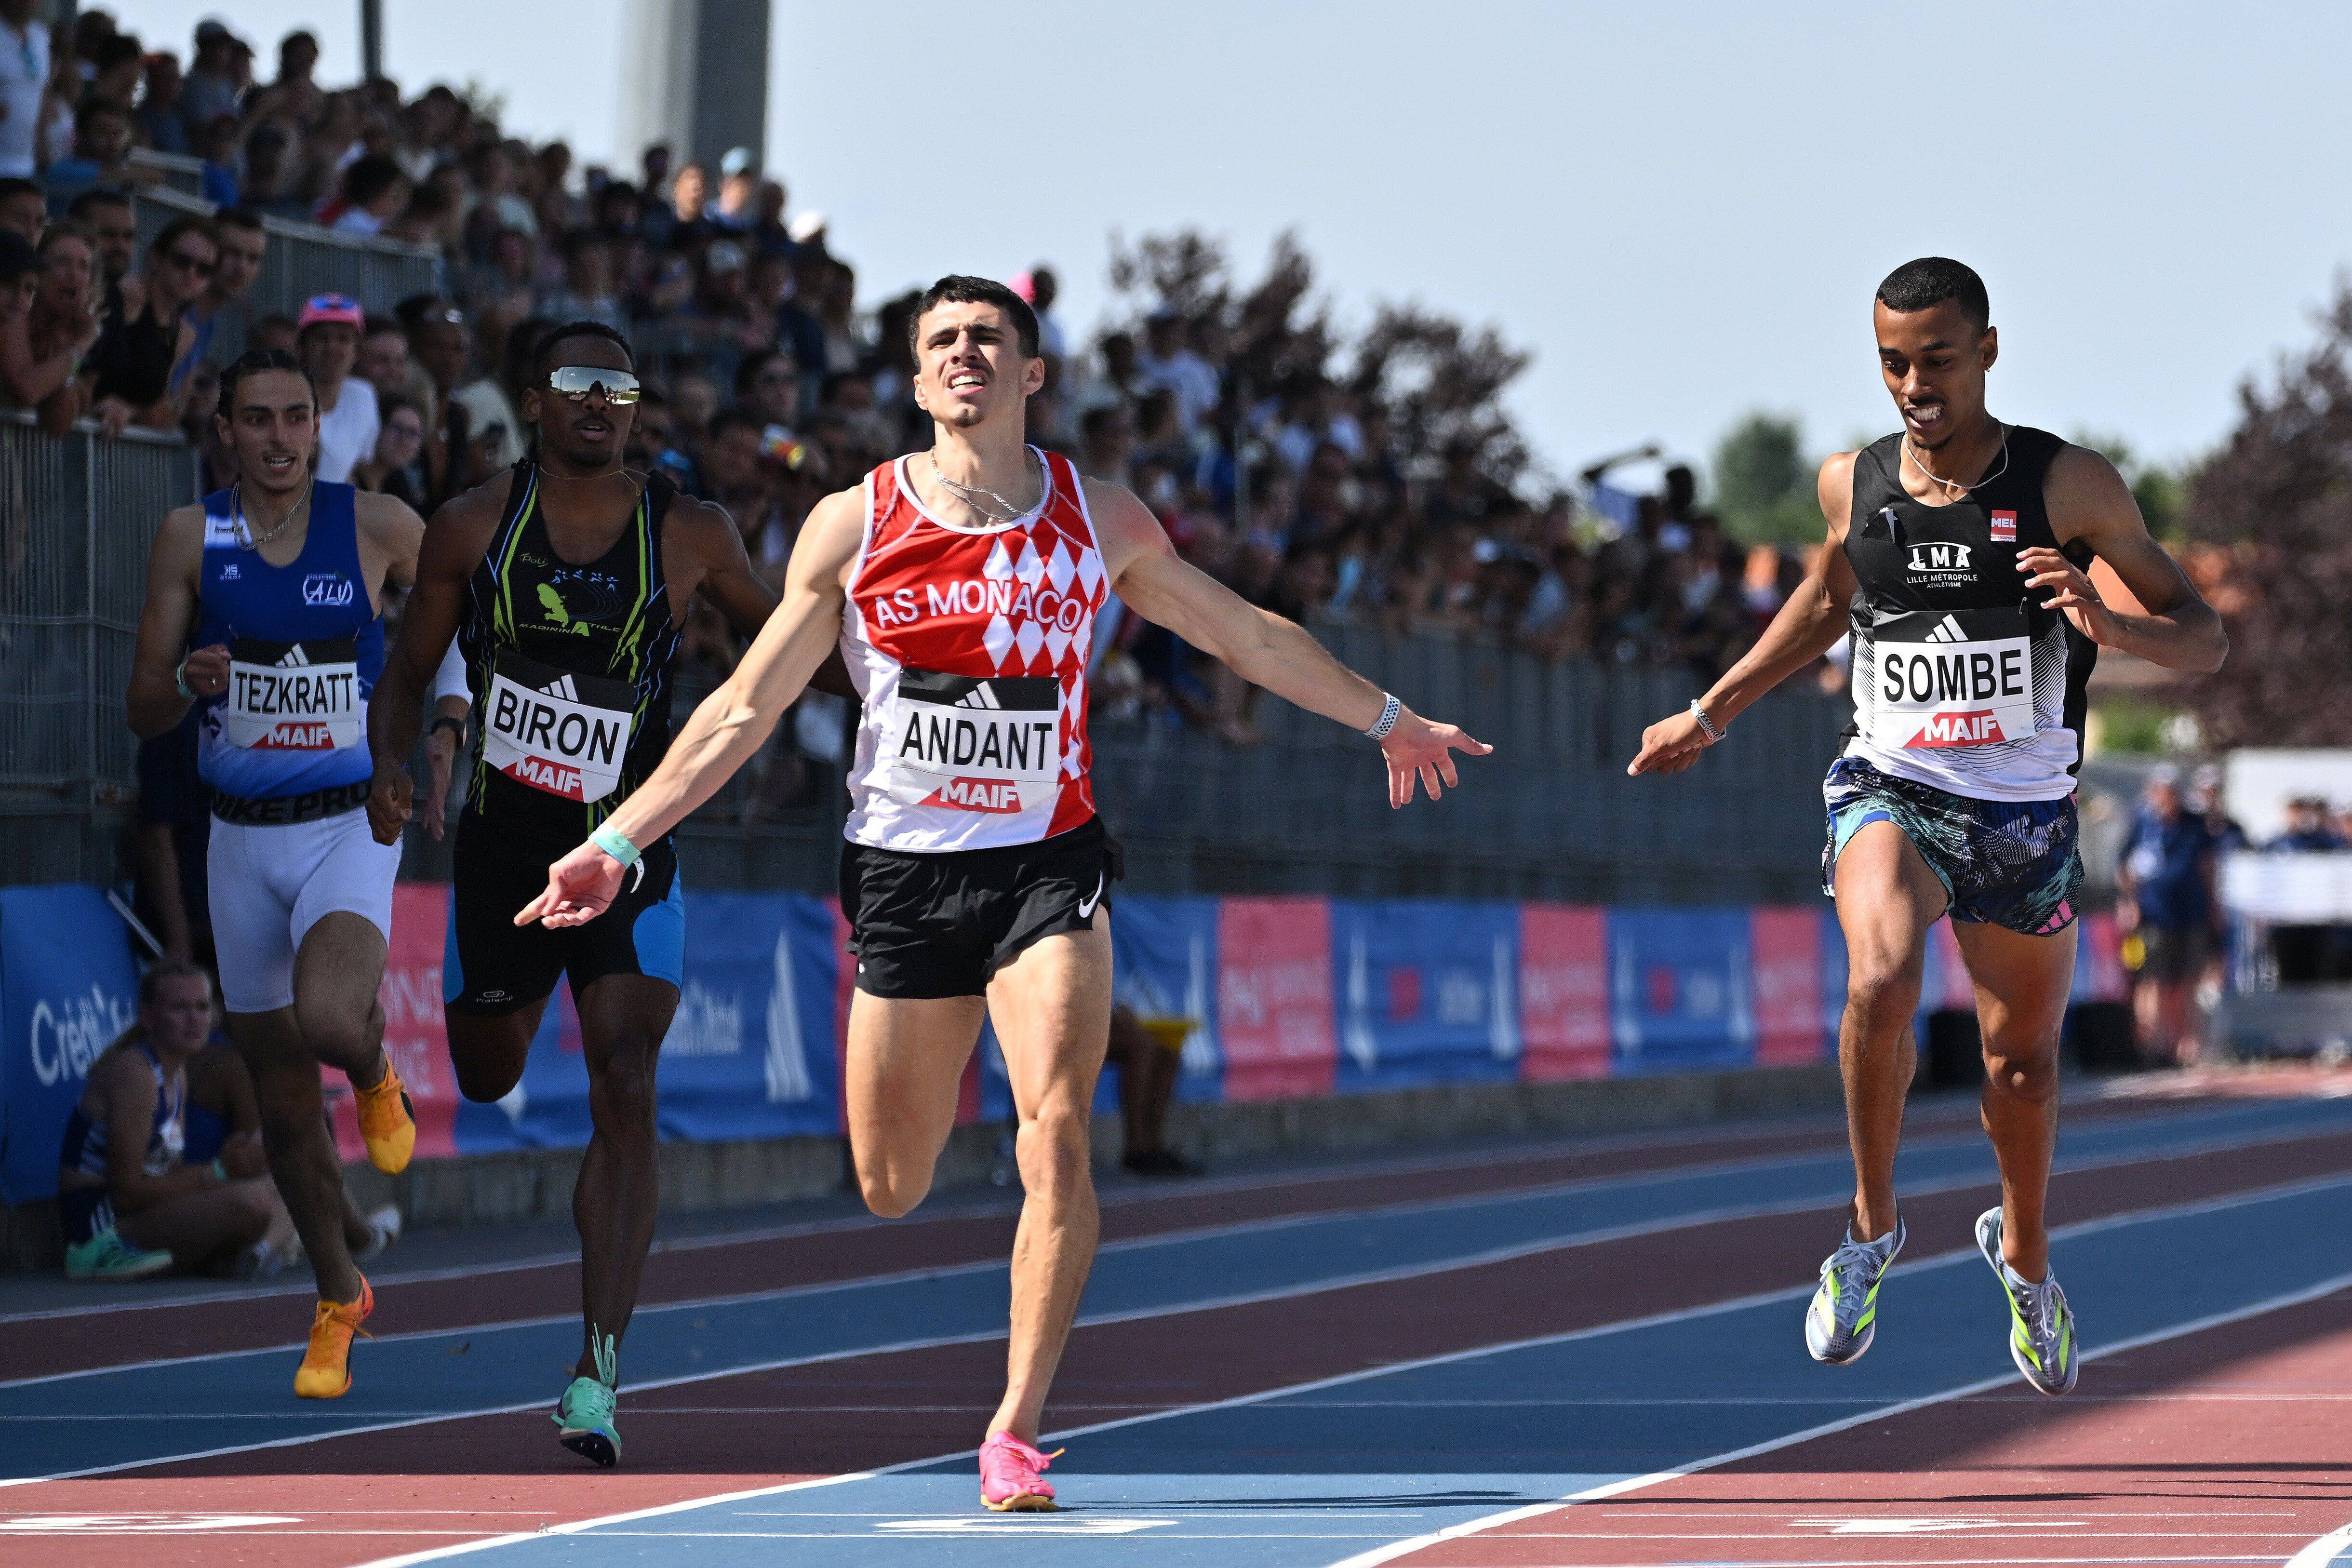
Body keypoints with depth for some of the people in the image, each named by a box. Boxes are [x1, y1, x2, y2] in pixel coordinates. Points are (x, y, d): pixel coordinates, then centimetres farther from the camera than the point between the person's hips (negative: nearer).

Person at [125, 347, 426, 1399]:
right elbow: (142, 712, 1)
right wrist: (189, 680, -21)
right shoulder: (191, 539, -1)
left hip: (351, 826, -2)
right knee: (283, 1104, 8)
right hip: (243, 839, 2)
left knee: (326, 1021, -31)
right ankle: (339, 1300, 29)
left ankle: (376, 1074, 7)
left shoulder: (378, 528, -5)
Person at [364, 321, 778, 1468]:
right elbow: (407, 675, 7)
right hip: (501, 850, 2)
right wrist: (390, 768, -11)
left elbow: (776, 637, 13)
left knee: (625, 1092, -16)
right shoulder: (474, 526, -2)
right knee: (486, 1079, 16)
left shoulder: (689, 536, -4)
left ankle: (599, 1371, -21)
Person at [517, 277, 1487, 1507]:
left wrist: (1386, 718, 24)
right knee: (891, 1190, 5)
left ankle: (1015, 1431, -12)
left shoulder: (1102, 521, 4)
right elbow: (746, 708, 3)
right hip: (904, 868, 0)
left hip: (1048, 863, 0)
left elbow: (1244, 635, 18)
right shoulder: (853, 526, 0)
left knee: (1056, 1142, -18)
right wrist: (618, 841, -2)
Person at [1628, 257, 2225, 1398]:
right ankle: (1871, 1226, -12)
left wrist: (2111, 627, -28)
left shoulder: (2070, 485, -10)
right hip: (1889, 789, 0)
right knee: (1880, 978, -31)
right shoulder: (1851, 484, -1)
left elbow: (2204, 640, -7)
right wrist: (1713, 711, 26)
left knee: (2023, 1060, 15)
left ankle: (2023, 1252, 45)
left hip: (2025, 818, 0)